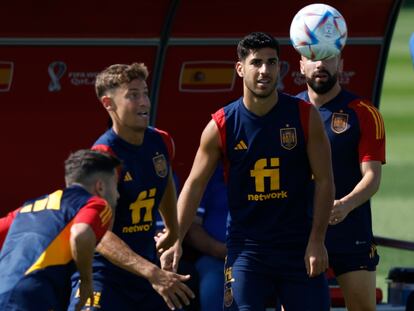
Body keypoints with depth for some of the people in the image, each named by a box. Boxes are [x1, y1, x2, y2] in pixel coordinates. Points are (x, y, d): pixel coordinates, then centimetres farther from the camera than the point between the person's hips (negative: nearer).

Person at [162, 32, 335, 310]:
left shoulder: (305, 117, -3)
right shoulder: (221, 126, -3)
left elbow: (324, 180, -1)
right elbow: (195, 184, 2)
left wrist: (316, 241, -8)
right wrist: (175, 240, -6)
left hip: (299, 245, 1)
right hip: (246, 246, -1)